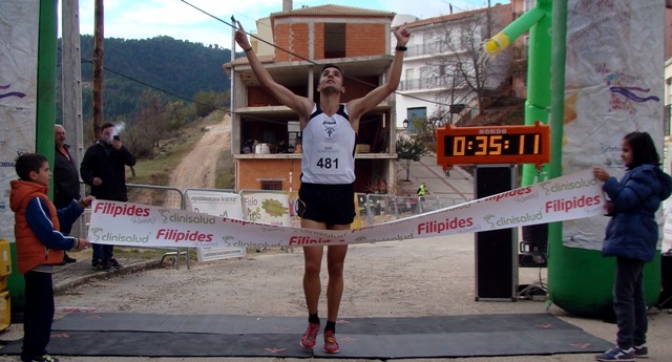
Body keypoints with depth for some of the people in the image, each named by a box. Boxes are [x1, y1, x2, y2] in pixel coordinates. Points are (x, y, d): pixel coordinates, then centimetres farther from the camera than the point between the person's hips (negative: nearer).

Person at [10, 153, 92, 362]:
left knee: (35, 308, 17)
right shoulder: (34, 200, -18)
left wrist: (79, 205, 10)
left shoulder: (34, 197, 15)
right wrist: (74, 243, -13)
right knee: (43, 308, -5)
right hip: (38, 262, -11)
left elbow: (59, 220, 18)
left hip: (35, 262, 11)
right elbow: (48, 234, -23)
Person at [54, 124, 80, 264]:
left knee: (66, 225, 13)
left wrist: (76, 193, 20)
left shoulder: (65, 149, 20)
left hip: (69, 195, 9)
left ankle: (62, 252, 21)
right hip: (59, 195, -9)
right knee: (58, 224, -7)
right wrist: (56, 191, -23)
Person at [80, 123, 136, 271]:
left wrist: (121, 149, -17)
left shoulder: (120, 150, 13)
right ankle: (98, 259, -4)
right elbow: (84, 169, 1)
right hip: (100, 195, -3)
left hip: (118, 195, 3)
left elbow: (132, 161, -3)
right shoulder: (93, 150, 5)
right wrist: (91, 179, -19)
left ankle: (108, 257, 18)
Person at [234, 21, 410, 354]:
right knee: (312, 265, -6)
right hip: (312, 193, -1)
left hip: (342, 194, 1)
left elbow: (390, 86, -1)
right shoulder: (306, 109, 3)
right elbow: (268, 83, -1)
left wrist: (400, 48, -5)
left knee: (336, 268, 8)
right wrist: (248, 48, -5)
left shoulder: (353, 111, 4)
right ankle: (312, 322, 18)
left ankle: (330, 329, 21)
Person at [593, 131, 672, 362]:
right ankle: (638, 343, 20)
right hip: (633, 241, 11)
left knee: (622, 294, -12)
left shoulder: (645, 173, -10)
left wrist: (607, 181, -21)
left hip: (633, 241, -11)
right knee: (634, 293, 13)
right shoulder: (637, 173, 22)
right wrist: (613, 208, 5)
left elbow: (627, 199, -20)